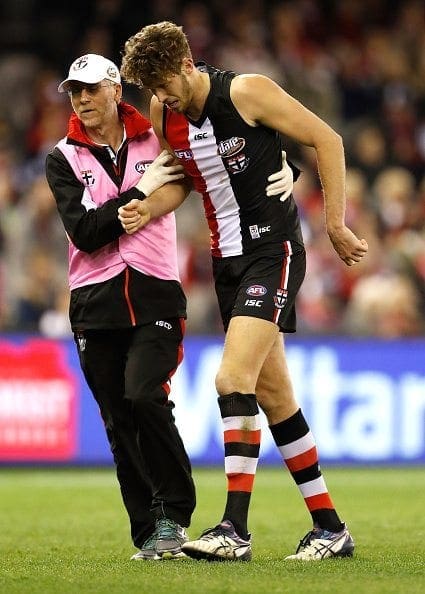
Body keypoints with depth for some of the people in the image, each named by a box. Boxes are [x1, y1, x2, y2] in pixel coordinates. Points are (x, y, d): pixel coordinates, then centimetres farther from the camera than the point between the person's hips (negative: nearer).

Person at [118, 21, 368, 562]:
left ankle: (234, 528, -22)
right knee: (272, 393, 9)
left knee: (233, 378, -21)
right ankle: (329, 526, 17)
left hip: (272, 249, -8)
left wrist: (335, 224, -9)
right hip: (227, 258, 8)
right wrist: (148, 210, 1)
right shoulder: (163, 112, 3)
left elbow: (326, 140, -9)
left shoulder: (246, 92, -16)